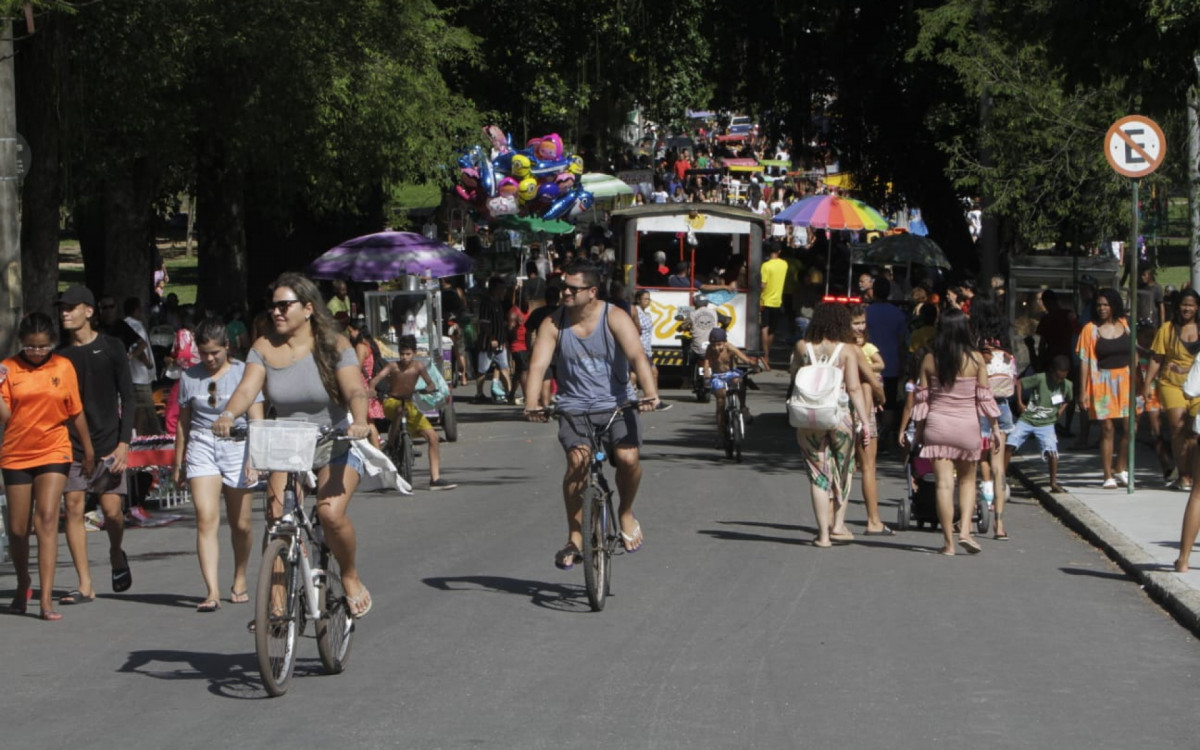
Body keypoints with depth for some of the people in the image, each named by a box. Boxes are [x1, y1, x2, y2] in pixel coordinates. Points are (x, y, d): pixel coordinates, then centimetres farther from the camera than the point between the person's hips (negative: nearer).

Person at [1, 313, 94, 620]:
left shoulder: (63, 367, 1)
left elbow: (76, 412, 9)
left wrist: (88, 451, 14)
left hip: (53, 453, -1)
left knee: (47, 519, -15)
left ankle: (46, 599, -18)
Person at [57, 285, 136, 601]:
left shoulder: (111, 348, 0)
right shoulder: (61, 355, 7)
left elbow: (127, 398, 0)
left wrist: (124, 443, -8)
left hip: (107, 443, -2)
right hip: (71, 444, 2)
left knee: (112, 509, -6)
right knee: (73, 506, -6)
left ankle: (116, 554, 27)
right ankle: (85, 584, -3)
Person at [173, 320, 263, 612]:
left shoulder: (243, 373, -1)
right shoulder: (189, 377, 8)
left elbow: (256, 420, -3)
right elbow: (183, 421, 16)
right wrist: (178, 462, 18)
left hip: (237, 447, -1)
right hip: (201, 448, 1)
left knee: (240, 524, 5)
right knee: (206, 519, -13)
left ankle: (239, 581, 28)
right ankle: (212, 591, -19)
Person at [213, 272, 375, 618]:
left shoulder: (334, 346, -10)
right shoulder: (264, 348, -1)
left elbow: (355, 390, -23)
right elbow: (248, 387, -15)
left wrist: (359, 422, -45)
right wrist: (229, 415, -37)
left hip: (336, 446, -3)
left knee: (330, 512, -26)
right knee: (277, 518, -16)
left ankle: (351, 578, 0)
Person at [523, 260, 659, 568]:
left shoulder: (614, 318, -6)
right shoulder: (553, 324, -1)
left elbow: (637, 357, -19)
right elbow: (538, 364, -13)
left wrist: (650, 392, -38)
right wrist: (532, 401, -32)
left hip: (615, 404, -1)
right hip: (574, 407, 1)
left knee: (628, 457, -23)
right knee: (578, 461, -23)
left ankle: (626, 513, 7)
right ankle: (575, 537, -12)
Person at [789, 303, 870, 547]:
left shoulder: (802, 348, 1)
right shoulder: (848, 350, -5)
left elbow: (794, 377, 14)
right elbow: (854, 388, -10)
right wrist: (864, 422, -8)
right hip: (842, 416, -1)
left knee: (819, 474, 6)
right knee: (843, 470, 18)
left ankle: (823, 533, 2)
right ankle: (838, 525, 19)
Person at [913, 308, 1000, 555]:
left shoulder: (930, 360, -2)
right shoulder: (976, 359, -5)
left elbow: (922, 397, 2)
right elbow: (985, 397, -3)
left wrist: (919, 430, 10)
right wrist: (995, 427, 5)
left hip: (937, 424, 0)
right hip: (967, 424, 0)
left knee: (944, 482, 0)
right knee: (967, 480, 16)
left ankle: (948, 542, -2)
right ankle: (965, 530, 0)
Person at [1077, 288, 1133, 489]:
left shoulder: (1124, 325, 7)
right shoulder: (1091, 329, -2)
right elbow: (1085, 361, -3)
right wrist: (1083, 391, -8)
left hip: (1125, 381, 3)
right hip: (1102, 383, -3)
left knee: (1129, 429, -1)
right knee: (1107, 430, -3)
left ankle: (1121, 471, 17)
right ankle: (1108, 477, 2)